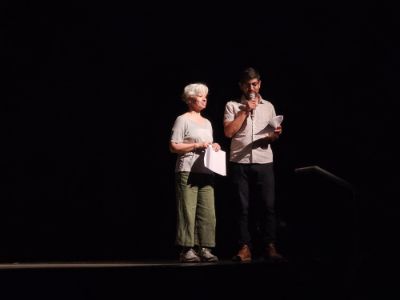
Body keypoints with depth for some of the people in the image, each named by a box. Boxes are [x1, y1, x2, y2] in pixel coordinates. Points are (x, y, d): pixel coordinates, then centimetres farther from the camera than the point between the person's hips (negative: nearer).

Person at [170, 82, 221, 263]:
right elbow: (173, 146, -7)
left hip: (206, 172, 7)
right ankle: (187, 250, -5)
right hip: (187, 171, -7)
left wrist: (215, 147, 8)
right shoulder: (183, 120, 0)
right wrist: (196, 145, -13)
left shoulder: (207, 123, 21)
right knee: (188, 211, -8)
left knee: (208, 212, 0)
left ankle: (204, 248, 4)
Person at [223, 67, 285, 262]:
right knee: (243, 206, -2)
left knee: (267, 205, -5)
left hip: (264, 162, 2)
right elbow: (228, 132, -5)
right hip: (239, 163, -2)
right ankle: (245, 248, 0)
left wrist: (275, 134, -5)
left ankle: (269, 246, -1)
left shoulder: (268, 106, 16)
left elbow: (272, 136, 19)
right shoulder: (232, 106, 8)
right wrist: (245, 111, -6)